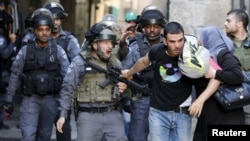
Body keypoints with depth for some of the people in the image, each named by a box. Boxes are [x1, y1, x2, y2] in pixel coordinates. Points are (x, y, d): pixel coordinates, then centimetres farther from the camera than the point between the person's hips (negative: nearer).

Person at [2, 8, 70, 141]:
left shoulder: (58, 51, -3)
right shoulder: (25, 50, -4)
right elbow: (15, 75, 2)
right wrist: (8, 100, 2)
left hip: (50, 99, 1)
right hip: (30, 99, -1)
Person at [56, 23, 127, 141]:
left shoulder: (115, 63, 10)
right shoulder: (80, 61, -4)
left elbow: (123, 84, 23)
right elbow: (67, 88, -3)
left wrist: (123, 88, -2)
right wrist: (63, 114, -6)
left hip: (113, 115, 4)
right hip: (89, 116, -4)